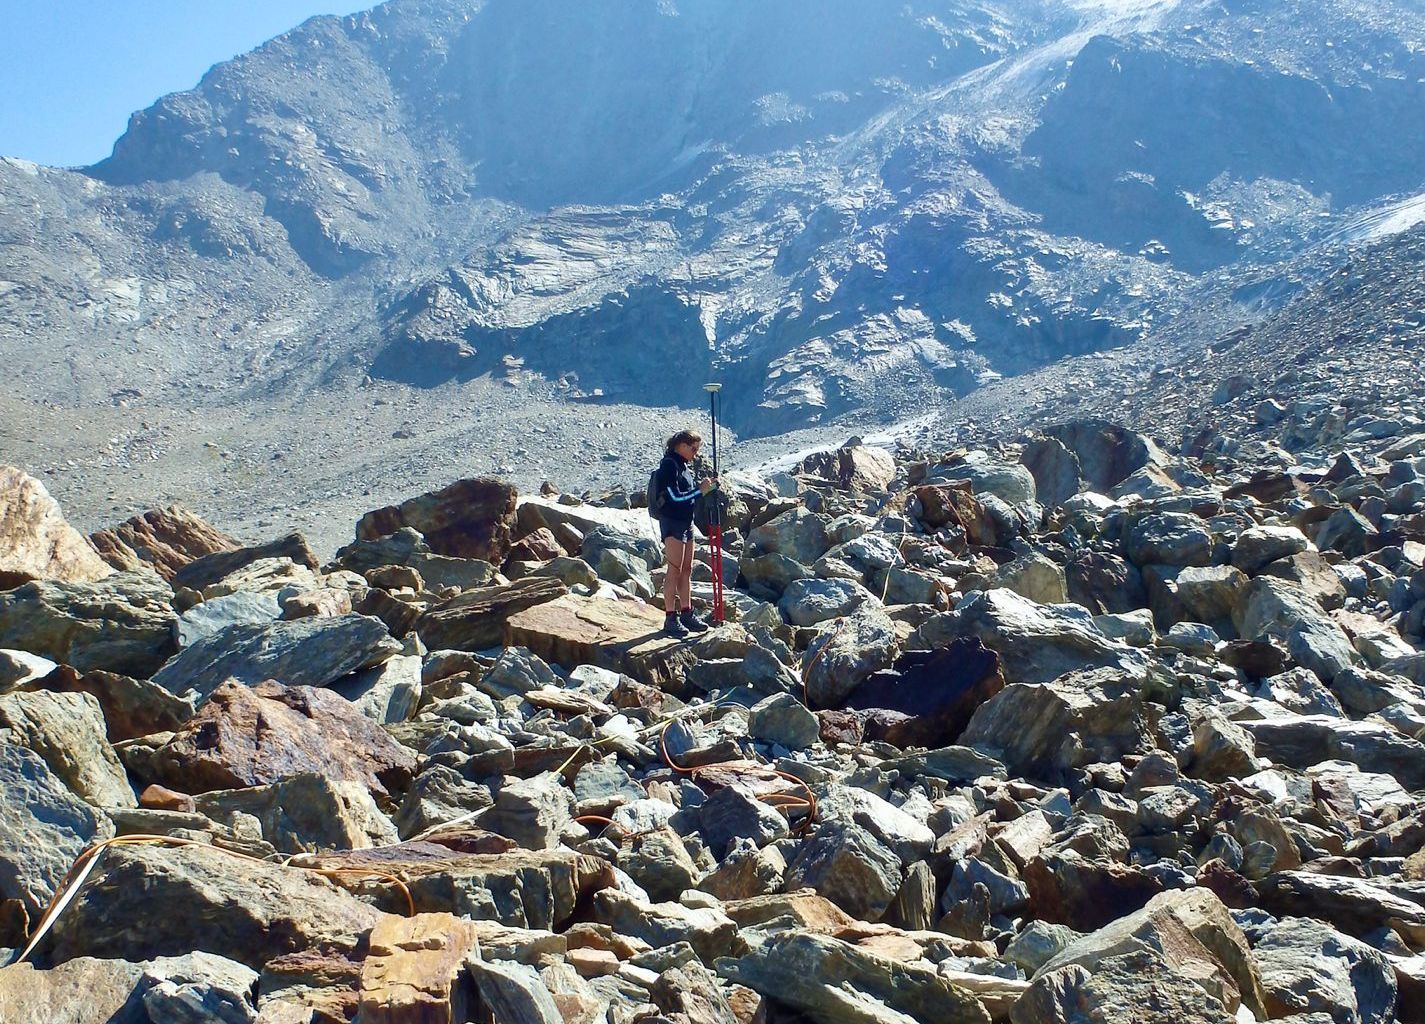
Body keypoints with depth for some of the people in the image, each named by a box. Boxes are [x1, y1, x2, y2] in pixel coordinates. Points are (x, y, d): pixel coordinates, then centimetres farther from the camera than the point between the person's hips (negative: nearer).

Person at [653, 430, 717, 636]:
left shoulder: (684, 465, 14)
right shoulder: (669, 465, -13)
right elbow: (675, 496, -20)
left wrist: (704, 485, 4)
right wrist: (700, 489, -16)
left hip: (686, 522, 9)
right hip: (672, 522, -9)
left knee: (686, 570, 12)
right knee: (675, 570, -8)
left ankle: (686, 613, 19)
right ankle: (670, 618, -6)